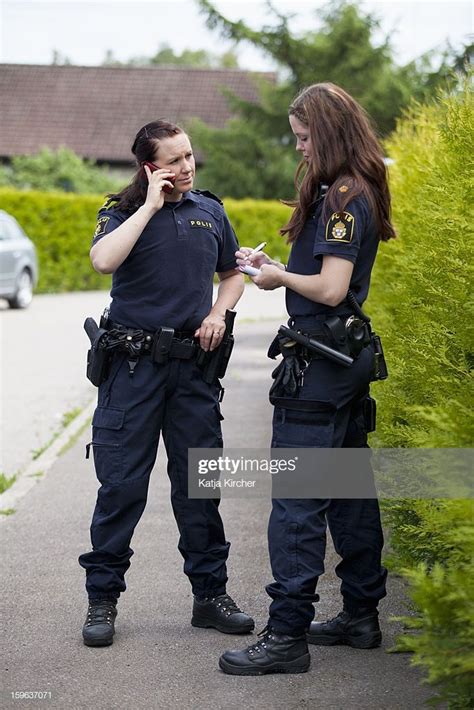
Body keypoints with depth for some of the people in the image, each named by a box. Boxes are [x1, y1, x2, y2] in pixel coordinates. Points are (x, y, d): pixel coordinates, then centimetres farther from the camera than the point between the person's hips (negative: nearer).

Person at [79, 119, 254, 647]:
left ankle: (210, 593, 19)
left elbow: (232, 273, 23)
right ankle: (103, 598, 9)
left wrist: (218, 314, 4)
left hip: (192, 364, 4)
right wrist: (150, 205, -18)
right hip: (133, 365, -3)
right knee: (122, 484, -2)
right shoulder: (123, 212, -3)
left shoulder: (209, 211, 9)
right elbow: (103, 260, -25)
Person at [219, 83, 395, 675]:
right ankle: (361, 615, 25)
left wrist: (282, 277, -6)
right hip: (351, 354, 11)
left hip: (321, 357, -11)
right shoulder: (357, 192, 14)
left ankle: (287, 636, -6)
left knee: (296, 501, -8)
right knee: (349, 489, 16)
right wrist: (274, 266, 10)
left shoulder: (342, 197, -16)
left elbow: (329, 288, -22)